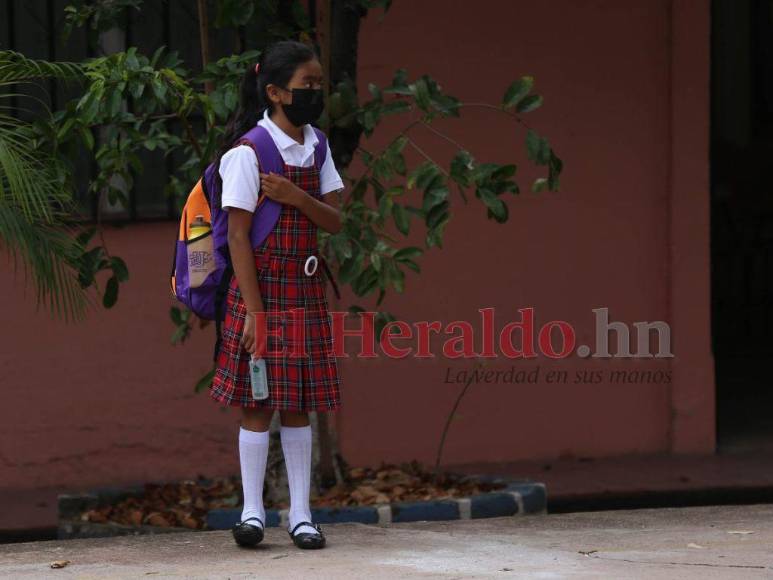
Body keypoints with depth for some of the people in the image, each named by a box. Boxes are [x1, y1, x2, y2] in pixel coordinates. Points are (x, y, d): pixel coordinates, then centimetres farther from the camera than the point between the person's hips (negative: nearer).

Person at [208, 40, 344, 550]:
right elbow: (238, 235, -13)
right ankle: (253, 511, 5)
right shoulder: (248, 153, -11)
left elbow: (335, 221, 3)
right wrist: (254, 311, -17)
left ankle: (301, 514, 11)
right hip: (262, 289, -6)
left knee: (299, 405, 7)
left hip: (307, 292, 6)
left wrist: (295, 196, -16)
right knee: (259, 403, -2)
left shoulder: (315, 146, 9)